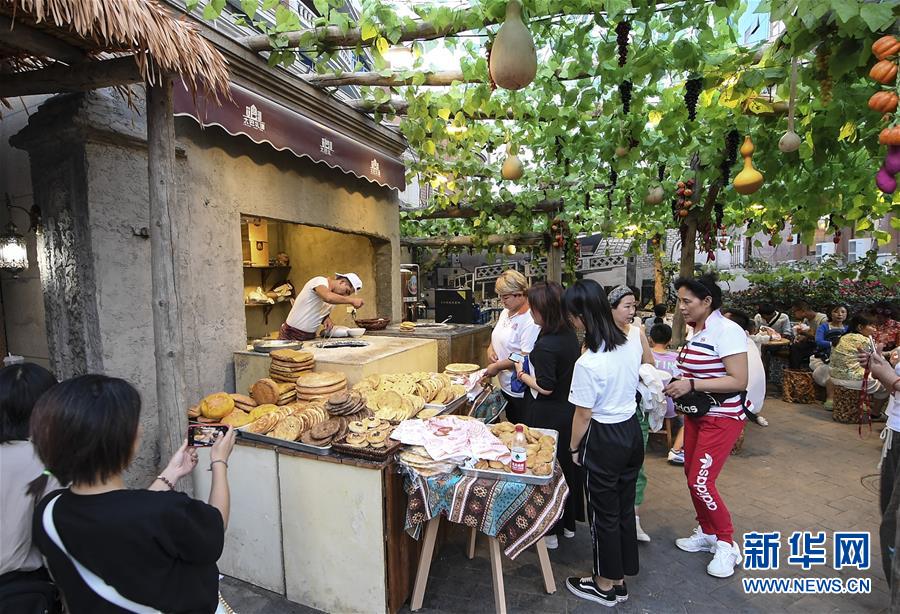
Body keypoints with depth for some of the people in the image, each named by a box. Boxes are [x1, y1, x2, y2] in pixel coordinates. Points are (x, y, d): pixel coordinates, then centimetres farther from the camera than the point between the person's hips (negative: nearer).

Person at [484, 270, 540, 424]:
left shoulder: (530, 320, -22)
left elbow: (526, 357, -25)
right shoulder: (505, 312, 7)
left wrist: (498, 366, -17)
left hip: (520, 391, -9)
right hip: (505, 386, 9)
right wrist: (491, 348, 0)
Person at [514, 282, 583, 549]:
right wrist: (532, 361, 10)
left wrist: (522, 375, -7)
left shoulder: (546, 345, -26)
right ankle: (568, 522, 40)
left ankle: (549, 531, 24)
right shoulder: (570, 334, 1)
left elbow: (545, 387, -22)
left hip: (548, 417, -8)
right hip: (569, 411, 9)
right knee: (567, 466, 21)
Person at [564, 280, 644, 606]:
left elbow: (583, 416, -17)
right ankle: (619, 579, 39)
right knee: (625, 508, 21)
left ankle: (605, 586, 33)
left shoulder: (587, 363, -27)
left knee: (603, 514, 13)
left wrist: (574, 448, -2)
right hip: (632, 429, 8)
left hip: (604, 439, -7)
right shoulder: (632, 343, -5)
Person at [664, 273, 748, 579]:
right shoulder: (695, 331, 5)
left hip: (722, 419, -8)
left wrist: (691, 385, -26)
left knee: (700, 483, -6)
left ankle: (727, 544, 17)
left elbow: (738, 381, -22)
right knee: (692, 477, 15)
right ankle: (707, 533, 34)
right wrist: (678, 385, 1)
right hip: (696, 414, 8)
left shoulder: (727, 331, -19)